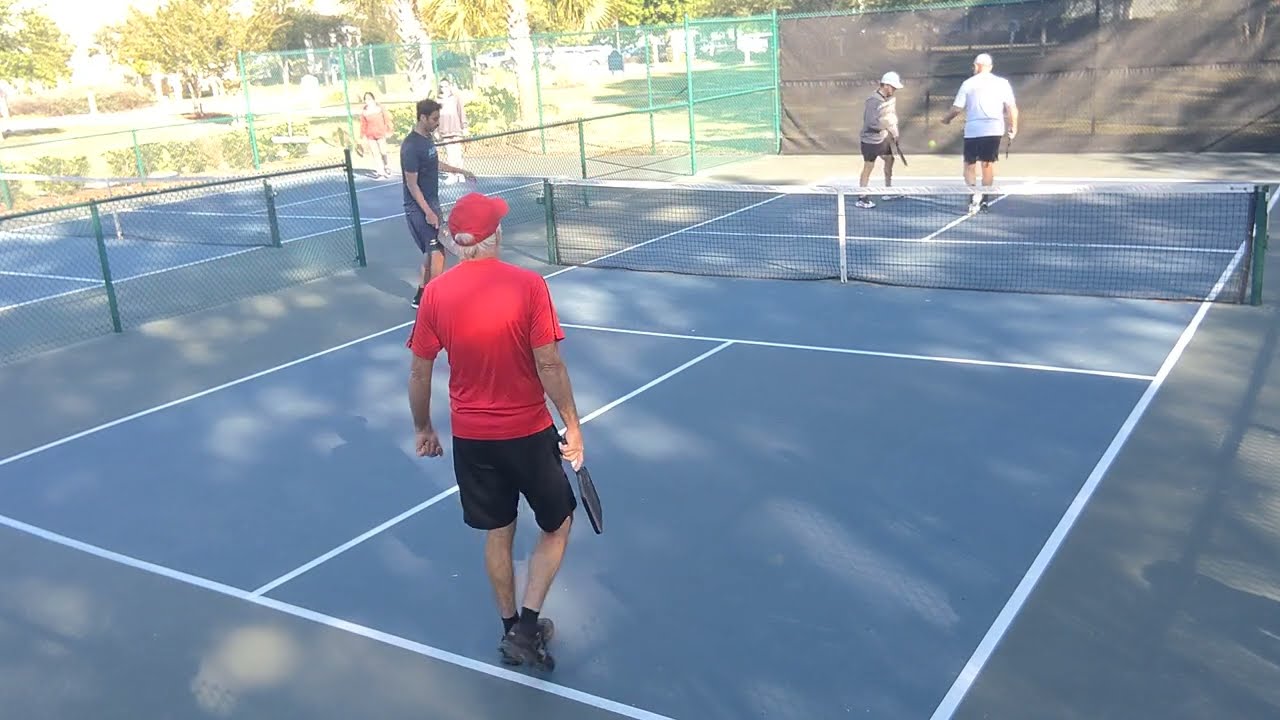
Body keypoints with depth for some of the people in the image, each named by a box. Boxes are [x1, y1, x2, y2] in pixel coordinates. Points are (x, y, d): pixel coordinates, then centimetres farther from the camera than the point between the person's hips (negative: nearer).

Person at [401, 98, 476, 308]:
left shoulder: (427, 138, 8)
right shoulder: (411, 146, -20)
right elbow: (412, 184, -20)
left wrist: (459, 171, 31)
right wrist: (428, 212, -22)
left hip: (431, 204, 9)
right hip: (419, 208, -9)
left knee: (430, 251, 14)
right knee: (437, 251, -9)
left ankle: (421, 295, 23)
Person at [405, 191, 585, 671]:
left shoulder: (436, 294, -6)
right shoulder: (528, 285, -16)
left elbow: (419, 371, 0)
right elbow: (549, 365, -16)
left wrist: (423, 428, 14)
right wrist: (573, 426, -6)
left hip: (470, 436, 3)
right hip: (528, 432, -3)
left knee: (498, 533, 19)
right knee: (557, 526, 17)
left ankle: (512, 630, 31)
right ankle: (528, 624, 9)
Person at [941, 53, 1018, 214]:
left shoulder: (968, 83, 0)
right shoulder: (1002, 83, 5)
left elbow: (957, 108, 1)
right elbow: (1012, 108, 1)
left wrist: (947, 119, 18)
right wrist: (1013, 127, 11)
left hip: (973, 130, -2)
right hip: (994, 130, 2)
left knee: (970, 164, 5)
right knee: (988, 164, 13)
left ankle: (974, 194, -18)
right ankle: (984, 200, 17)